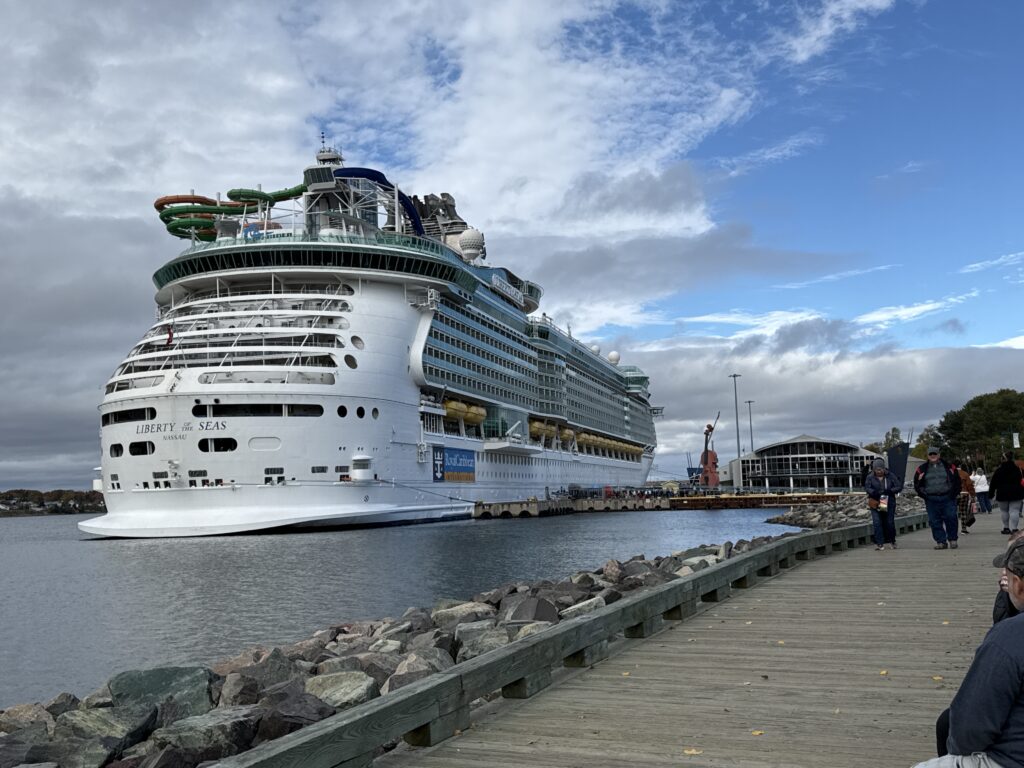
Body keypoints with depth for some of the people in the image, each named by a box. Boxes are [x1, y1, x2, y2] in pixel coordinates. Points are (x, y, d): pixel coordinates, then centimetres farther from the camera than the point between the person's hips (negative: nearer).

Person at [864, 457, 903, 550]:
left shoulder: (890, 476, 2)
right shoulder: (870, 477, 2)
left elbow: (899, 487, -2)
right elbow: (867, 488, -7)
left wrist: (889, 491, -19)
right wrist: (876, 492, -27)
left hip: (889, 503, 0)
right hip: (875, 503, 0)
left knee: (890, 523, 1)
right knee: (877, 523, -8)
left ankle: (892, 541, 21)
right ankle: (879, 543, -4)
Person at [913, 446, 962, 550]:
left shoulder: (948, 466, 6)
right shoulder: (922, 469, 8)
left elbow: (957, 480, 10)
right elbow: (917, 484, 13)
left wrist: (954, 493, 1)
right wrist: (923, 495, 1)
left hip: (948, 498, -1)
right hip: (931, 500, 1)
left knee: (951, 518, -5)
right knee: (935, 521, -1)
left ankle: (953, 540, 10)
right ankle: (941, 541, 5)